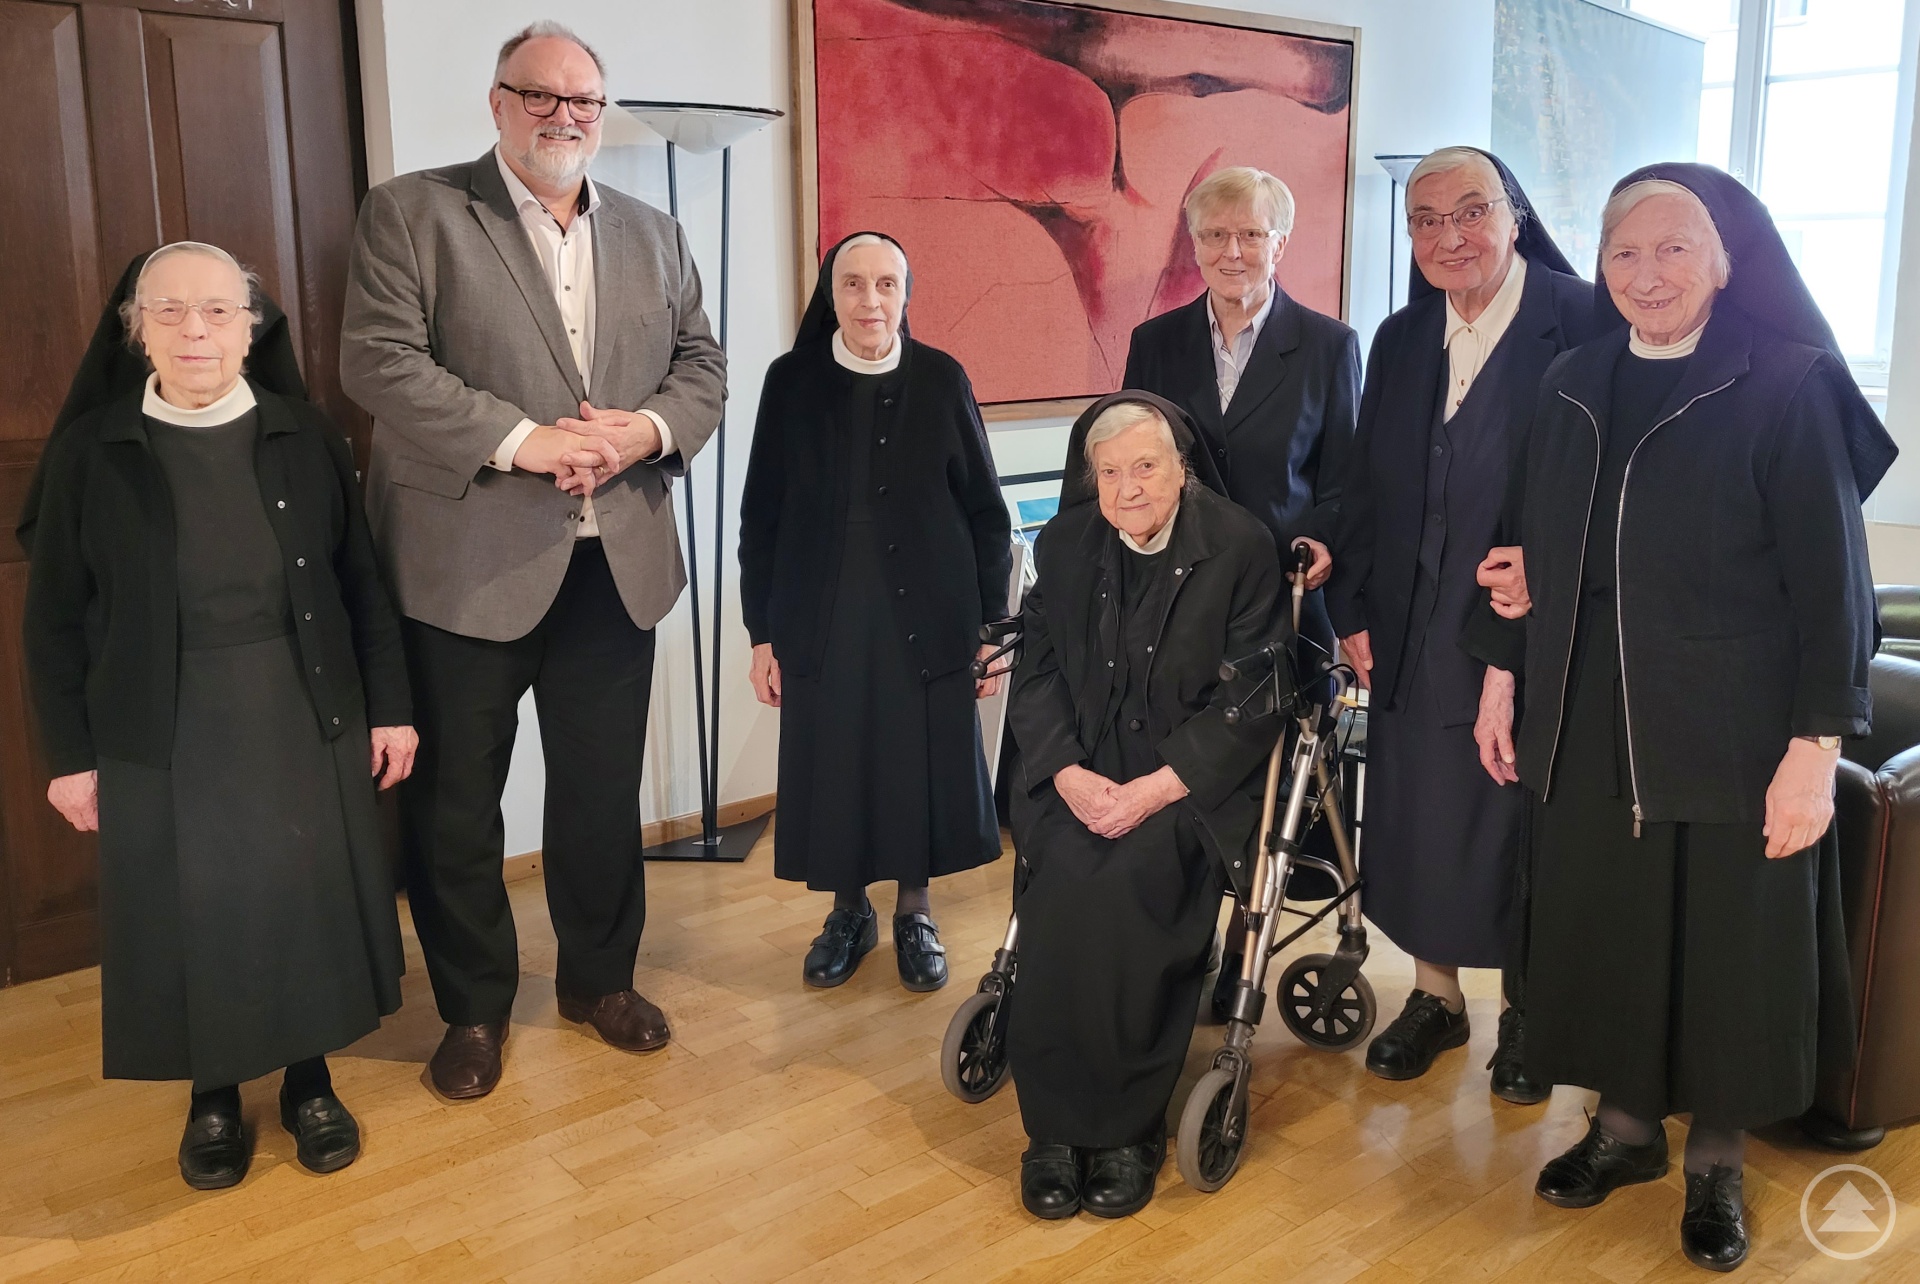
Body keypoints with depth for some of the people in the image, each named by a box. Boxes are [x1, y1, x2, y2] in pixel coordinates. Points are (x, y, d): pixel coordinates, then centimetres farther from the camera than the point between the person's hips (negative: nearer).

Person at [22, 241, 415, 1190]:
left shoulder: (306, 438, 0)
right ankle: (212, 1097, 30)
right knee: (189, 914, 8)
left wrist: (389, 706, 1)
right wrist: (70, 753, 0)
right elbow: (56, 619, 1)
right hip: (164, 736, 0)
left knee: (310, 898, 9)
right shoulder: (90, 453, -2)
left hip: (304, 721, 1)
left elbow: (362, 583, 3)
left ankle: (310, 1079, 30)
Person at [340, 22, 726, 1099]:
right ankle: (475, 1009, 27)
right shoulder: (411, 214, -2)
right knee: (458, 800, 8)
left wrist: (650, 430, -10)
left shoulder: (654, 235, 13)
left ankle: (601, 977, 34)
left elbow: (703, 365, 11)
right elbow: (380, 364, -12)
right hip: (467, 564, -3)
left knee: (605, 790, 14)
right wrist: (521, 440, -19)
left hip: (615, 564, 4)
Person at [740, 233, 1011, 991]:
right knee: (832, 774, 7)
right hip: (823, 625, 1)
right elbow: (760, 515, 3)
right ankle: (848, 911, 29)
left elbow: (985, 511, 2)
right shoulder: (792, 382, 0)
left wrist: (993, 626, 0)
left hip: (927, 623, 0)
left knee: (923, 770, 6)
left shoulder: (941, 380, -1)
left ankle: (913, 913, 27)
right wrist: (762, 632, 1)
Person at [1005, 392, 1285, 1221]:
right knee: (1064, 877, -26)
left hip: (1195, 781, -3)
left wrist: (1151, 792, -18)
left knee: (1128, 879, -30)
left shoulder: (1241, 547, -5)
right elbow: (1036, 675, 6)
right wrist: (1071, 775, -11)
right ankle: (1056, 1123, -13)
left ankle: (1127, 1127, -13)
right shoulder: (1065, 544, 6)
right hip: (1082, 772, 3)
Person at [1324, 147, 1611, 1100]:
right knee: (1415, 822, 13)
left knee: (1518, 827, 9)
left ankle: (1523, 1011, 31)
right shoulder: (1401, 340, 8)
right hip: (1412, 638, 5)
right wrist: (1352, 610, 5)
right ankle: (1435, 996, 33)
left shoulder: (1582, 325, -10)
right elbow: (1365, 487, 10)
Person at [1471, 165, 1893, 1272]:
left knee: (1731, 945, 9)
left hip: (1734, 733, -4)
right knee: (1605, 924, 13)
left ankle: (1718, 1161, 29)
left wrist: (1816, 747, -14)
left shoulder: (1790, 387, -10)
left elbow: (1831, 582, -11)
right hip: (1595, 724, 4)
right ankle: (1627, 1125, 34)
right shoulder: (1575, 388, 5)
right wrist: (1506, 680, 7)